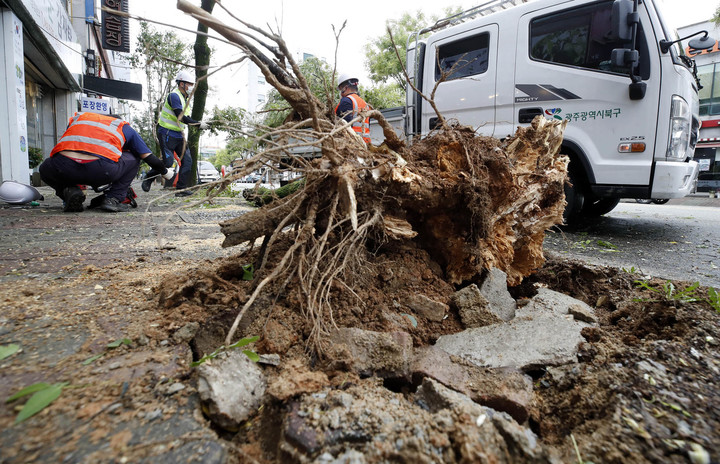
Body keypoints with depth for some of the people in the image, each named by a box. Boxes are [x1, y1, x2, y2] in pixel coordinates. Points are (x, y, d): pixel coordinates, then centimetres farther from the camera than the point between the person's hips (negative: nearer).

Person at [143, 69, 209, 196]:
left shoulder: (185, 99, 16)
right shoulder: (174, 96, -13)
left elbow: (187, 119, 15)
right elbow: (181, 117, -22)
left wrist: (200, 123, 0)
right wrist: (198, 124, -21)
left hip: (179, 135, 9)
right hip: (167, 134, -9)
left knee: (187, 160, -2)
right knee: (168, 162, -10)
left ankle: (181, 189, 1)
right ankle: (148, 178, 16)